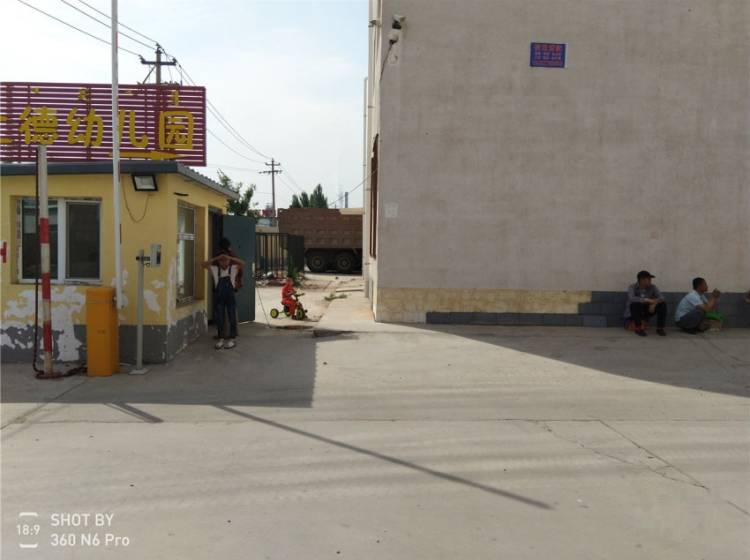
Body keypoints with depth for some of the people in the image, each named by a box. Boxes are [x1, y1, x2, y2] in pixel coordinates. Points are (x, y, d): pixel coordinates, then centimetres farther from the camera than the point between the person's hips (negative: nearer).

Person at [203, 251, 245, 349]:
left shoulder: (233, 268, -3)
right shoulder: (215, 269, 2)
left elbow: (243, 263, -17)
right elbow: (204, 265, -7)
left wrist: (229, 257, -20)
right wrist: (216, 258, -13)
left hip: (230, 297, -2)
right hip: (218, 297, 2)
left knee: (232, 318, 4)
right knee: (219, 318, 7)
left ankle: (231, 339, 14)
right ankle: (221, 338, 19)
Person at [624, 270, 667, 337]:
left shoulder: (652, 287, -3)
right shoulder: (633, 287, -15)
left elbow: (661, 298, -15)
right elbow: (631, 298, -35)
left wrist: (654, 303, -36)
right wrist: (647, 300, -42)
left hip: (646, 311, 4)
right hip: (632, 313, -4)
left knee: (662, 304, -15)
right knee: (635, 304, -36)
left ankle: (660, 328, -10)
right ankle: (638, 328, -23)